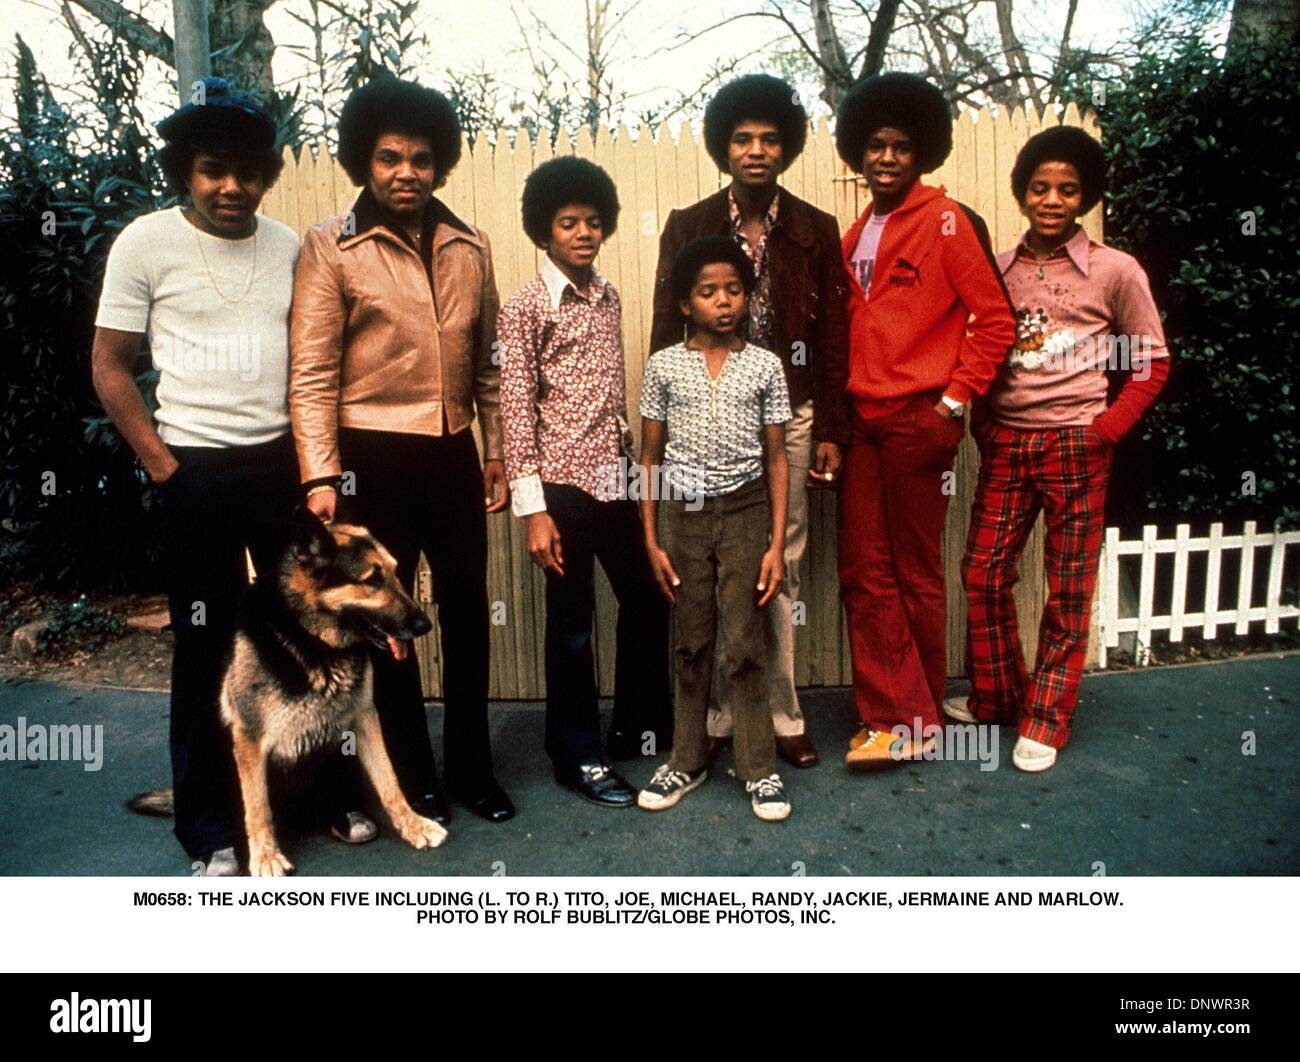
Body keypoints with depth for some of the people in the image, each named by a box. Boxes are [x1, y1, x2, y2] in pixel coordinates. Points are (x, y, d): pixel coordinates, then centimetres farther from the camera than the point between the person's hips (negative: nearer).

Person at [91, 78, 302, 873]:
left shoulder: (289, 247, 7)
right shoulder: (146, 243, -2)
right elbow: (110, 366, 0)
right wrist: (163, 465, -7)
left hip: (284, 464, 3)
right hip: (199, 472, -3)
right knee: (206, 647, 4)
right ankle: (213, 833, 19)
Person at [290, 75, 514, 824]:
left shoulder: (469, 246, 9)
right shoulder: (331, 246, -3)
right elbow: (313, 373, -7)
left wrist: (496, 451, 11)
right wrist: (320, 476, -14)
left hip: (453, 454, 4)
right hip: (373, 458, -3)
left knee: (467, 612, 11)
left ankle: (472, 766, 29)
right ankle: (413, 778, 25)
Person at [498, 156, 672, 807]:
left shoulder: (608, 296, 11)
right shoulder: (525, 308, -7)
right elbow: (516, 411, -11)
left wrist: (634, 465, 13)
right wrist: (533, 509, -15)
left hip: (615, 479, 6)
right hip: (564, 484, -6)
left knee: (647, 600, 14)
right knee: (572, 624, 3)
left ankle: (637, 727, 33)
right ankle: (577, 757, 20)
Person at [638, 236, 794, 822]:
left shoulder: (764, 365, 2)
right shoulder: (663, 366, 2)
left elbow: (775, 459, 3)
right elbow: (650, 458, 5)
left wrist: (777, 542, -2)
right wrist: (651, 540, 1)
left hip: (745, 513, -1)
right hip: (681, 512, 1)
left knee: (745, 646, 0)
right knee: (690, 644, 9)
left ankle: (759, 768, 14)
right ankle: (687, 761, 24)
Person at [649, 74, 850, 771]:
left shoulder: (816, 230, 8)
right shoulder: (687, 228, 6)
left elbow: (833, 338, 7)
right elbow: (666, 334, 5)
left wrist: (831, 433, 2)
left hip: (789, 415, 1)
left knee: (782, 570, 5)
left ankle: (781, 715, 17)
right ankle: (715, 715, 14)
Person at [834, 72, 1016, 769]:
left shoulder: (946, 221, -4)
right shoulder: (857, 234, 16)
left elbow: (994, 319, -6)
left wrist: (953, 403, -9)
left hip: (918, 421, -6)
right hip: (862, 422, 6)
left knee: (916, 574, 4)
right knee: (864, 573, 4)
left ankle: (917, 719, 20)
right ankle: (892, 719, 13)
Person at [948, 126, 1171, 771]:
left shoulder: (1115, 271, -1)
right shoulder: (995, 271, 7)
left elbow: (1152, 364, 3)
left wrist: (1104, 431, -6)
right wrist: (984, 424, 4)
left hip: (1075, 446, -3)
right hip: (1004, 444, 3)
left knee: (1068, 587, 4)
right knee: (983, 571, 4)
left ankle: (1046, 720, 17)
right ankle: (995, 695, 25)